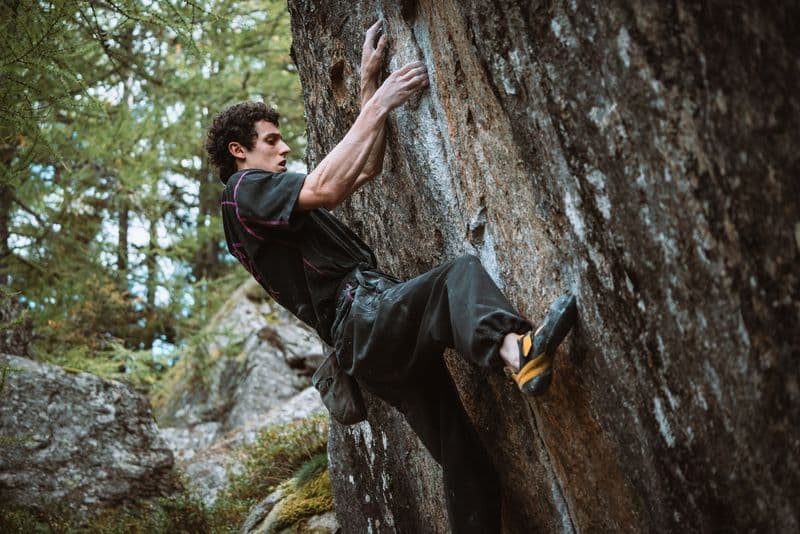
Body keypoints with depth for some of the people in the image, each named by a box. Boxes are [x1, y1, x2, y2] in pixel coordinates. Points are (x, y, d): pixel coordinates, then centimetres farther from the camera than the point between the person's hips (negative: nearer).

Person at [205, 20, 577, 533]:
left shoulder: (276, 196, 32)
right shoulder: (244, 189, 3)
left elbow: (366, 169, 33)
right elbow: (326, 188, -16)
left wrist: (370, 83, 25)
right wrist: (379, 105, -11)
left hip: (379, 342, 9)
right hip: (361, 318, -9)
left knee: (468, 466, 0)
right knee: (460, 274, -31)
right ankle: (516, 350, -60)